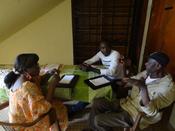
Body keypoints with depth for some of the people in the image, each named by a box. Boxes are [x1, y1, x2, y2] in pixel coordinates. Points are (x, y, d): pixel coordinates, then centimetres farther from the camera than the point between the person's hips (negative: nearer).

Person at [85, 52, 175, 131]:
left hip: (137, 116, -7)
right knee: (97, 103, -2)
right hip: (127, 102, 7)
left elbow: (150, 112, -33)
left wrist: (143, 87, -44)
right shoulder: (147, 73, -1)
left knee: (97, 120, -15)